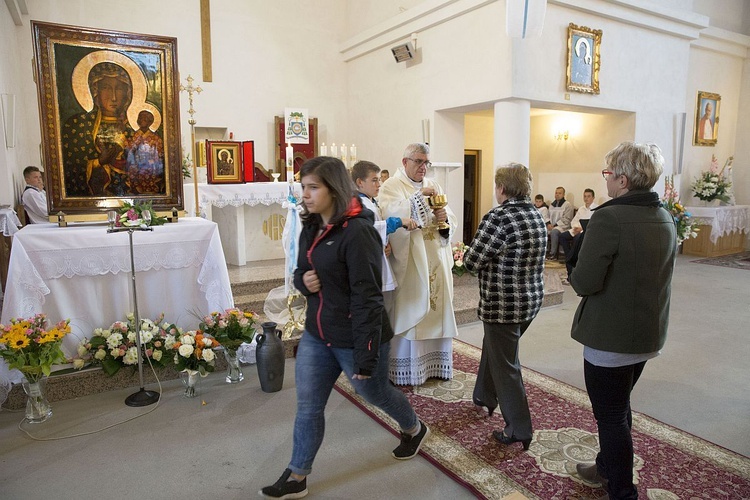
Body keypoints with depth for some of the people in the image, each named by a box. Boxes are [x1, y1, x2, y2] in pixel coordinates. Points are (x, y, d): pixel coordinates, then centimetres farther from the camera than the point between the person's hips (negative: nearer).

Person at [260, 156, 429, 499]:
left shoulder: (357, 232, -23)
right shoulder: (311, 228, 3)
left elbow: (367, 298, -24)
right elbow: (301, 271, 16)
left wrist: (366, 355, -22)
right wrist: (303, 280, -9)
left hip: (354, 338, -7)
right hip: (317, 334, 7)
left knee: (375, 392, 18)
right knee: (307, 405, 11)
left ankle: (415, 430, 49)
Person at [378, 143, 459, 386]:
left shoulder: (433, 186, 16)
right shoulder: (391, 186, -2)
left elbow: (451, 222, 12)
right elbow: (388, 214, -22)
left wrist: (445, 218, -10)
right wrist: (419, 196, -23)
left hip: (436, 261, 6)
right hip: (408, 262, -6)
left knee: (436, 311, 10)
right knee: (409, 313, -2)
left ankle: (434, 363, 24)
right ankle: (404, 370, 9)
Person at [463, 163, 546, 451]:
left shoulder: (499, 218, -21)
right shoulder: (537, 216, 5)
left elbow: (472, 261, -17)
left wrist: (465, 256, 3)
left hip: (503, 304, -9)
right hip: (532, 298, 9)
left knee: (505, 365, 5)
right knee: (493, 347, 27)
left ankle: (519, 432, 15)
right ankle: (485, 397, 46)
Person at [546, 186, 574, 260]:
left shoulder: (567, 205, -2)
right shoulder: (552, 205, 19)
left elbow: (566, 219, -10)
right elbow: (549, 216, 19)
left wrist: (555, 225, -18)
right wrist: (549, 223, -4)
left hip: (563, 226, -6)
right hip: (552, 226, 6)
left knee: (554, 231, -36)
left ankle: (553, 254, -28)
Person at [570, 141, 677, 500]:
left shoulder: (609, 218, -22)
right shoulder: (666, 219, 5)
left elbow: (585, 282, -25)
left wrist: (576, 271, -4)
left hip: (609, 339, -9)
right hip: (648, 335, 9)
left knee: (611, 416, 7)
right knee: (619, 407, 25)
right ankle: (607, 468, 44)